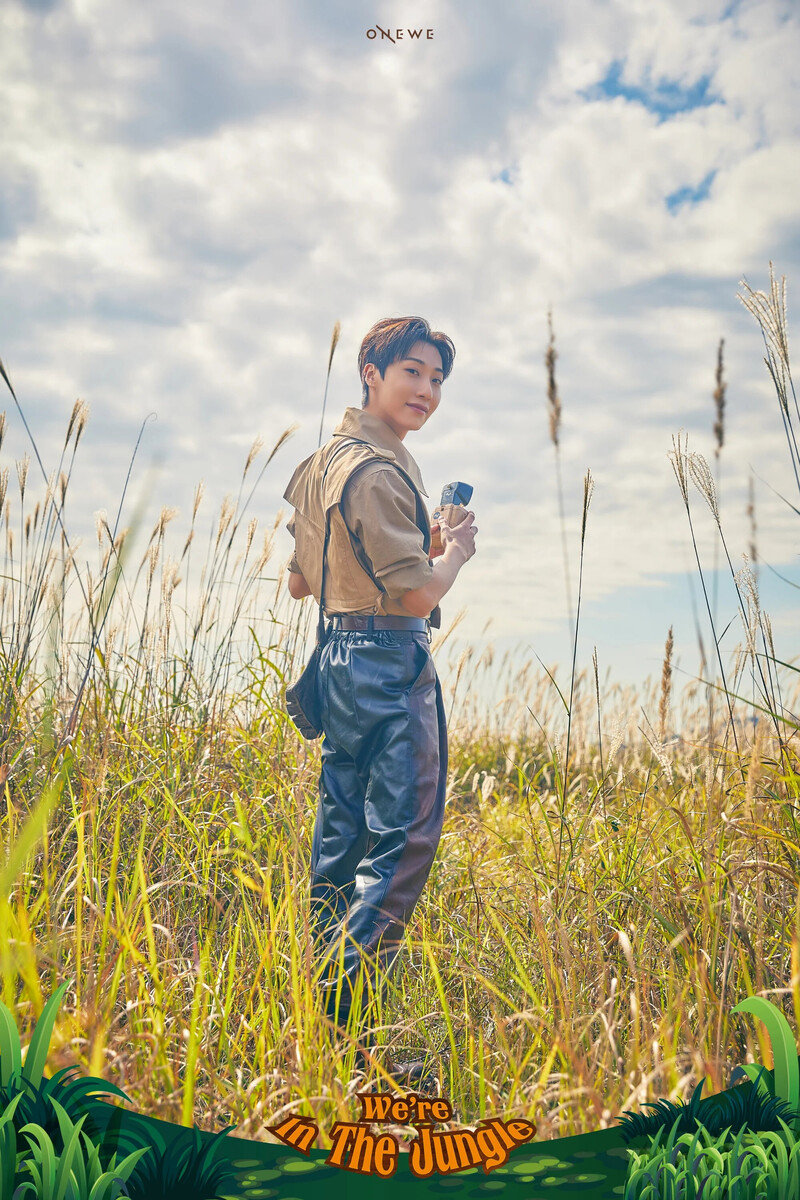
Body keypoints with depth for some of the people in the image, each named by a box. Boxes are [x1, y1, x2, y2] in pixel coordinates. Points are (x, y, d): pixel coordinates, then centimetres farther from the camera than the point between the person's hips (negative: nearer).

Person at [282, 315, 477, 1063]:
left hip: (338, 656, 10)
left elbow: (298, 583, 21)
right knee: (403, 835, -5)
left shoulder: (327, 458, 15)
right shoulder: (376, 469, -17)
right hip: (389, 661, -10)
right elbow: (420, 594, -20)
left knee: (341, 830, 17)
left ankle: (318, 981, 28)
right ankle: (345, 997, -2)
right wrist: (457, 549, -2)